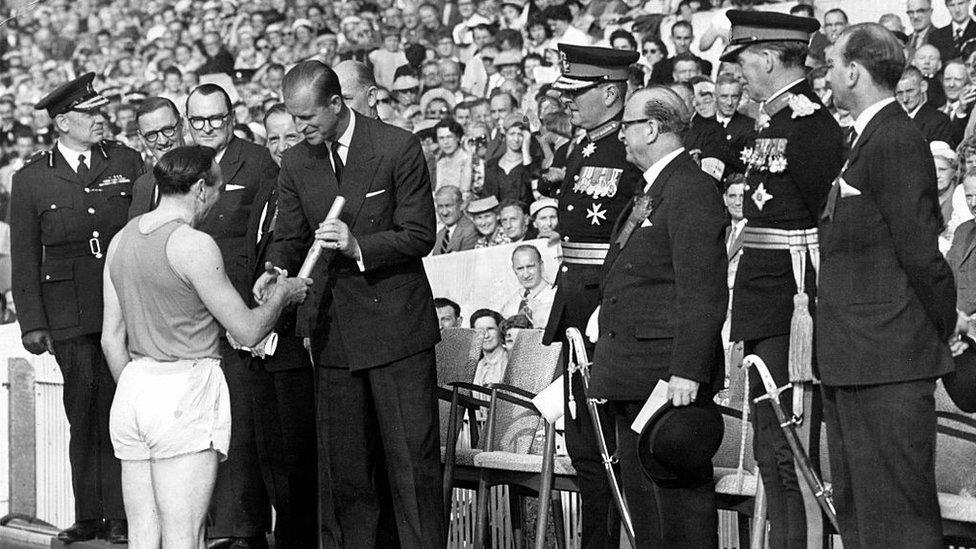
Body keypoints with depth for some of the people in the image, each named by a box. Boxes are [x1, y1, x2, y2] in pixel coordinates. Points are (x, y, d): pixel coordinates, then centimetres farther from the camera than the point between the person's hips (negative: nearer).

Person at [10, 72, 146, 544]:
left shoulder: (127, 162, 8)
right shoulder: (31, 179, 5)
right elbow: (24, 258, 7)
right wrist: (32, 323, 1)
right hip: (69, 313, 0)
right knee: (85, 412, 1)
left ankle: (121, 514, 3)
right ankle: (89, 516, 10)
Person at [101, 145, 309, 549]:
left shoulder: (122, 239, 11)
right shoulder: (193, 244, -12)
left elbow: (111, 340, 15)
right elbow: (248, 330, -8)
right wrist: (282, 295, 11)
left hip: (133, 386, 8)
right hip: (185, 393, -8)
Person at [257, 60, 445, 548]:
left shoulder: (398, 149, -7)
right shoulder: (295, 164, 7)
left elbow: (420, 235, -8)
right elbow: (288, 237, 11)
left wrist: (358, 246, -22)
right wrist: (276, 271, -10)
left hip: (398, 324, -4)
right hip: (334, 333, 4)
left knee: (413, 457, -2)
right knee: (342, 464, 7)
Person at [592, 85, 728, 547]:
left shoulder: (692, 190, -13)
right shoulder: (649, 192, 19)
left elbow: (703, 294, -19)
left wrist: (687, 373, -23)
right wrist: (611, 361, 18)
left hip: (669, 374, -10)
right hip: (633, 376, 10)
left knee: (681, 492, -5)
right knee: (640, 491, 14)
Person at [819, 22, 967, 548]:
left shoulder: (896, 141, -16)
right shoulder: (870, 139, 16)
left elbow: (919, 245, -18)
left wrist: (948, 321, -9)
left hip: (887, 359, -10)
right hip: (854, 362, 10)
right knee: (853, 506, 16)